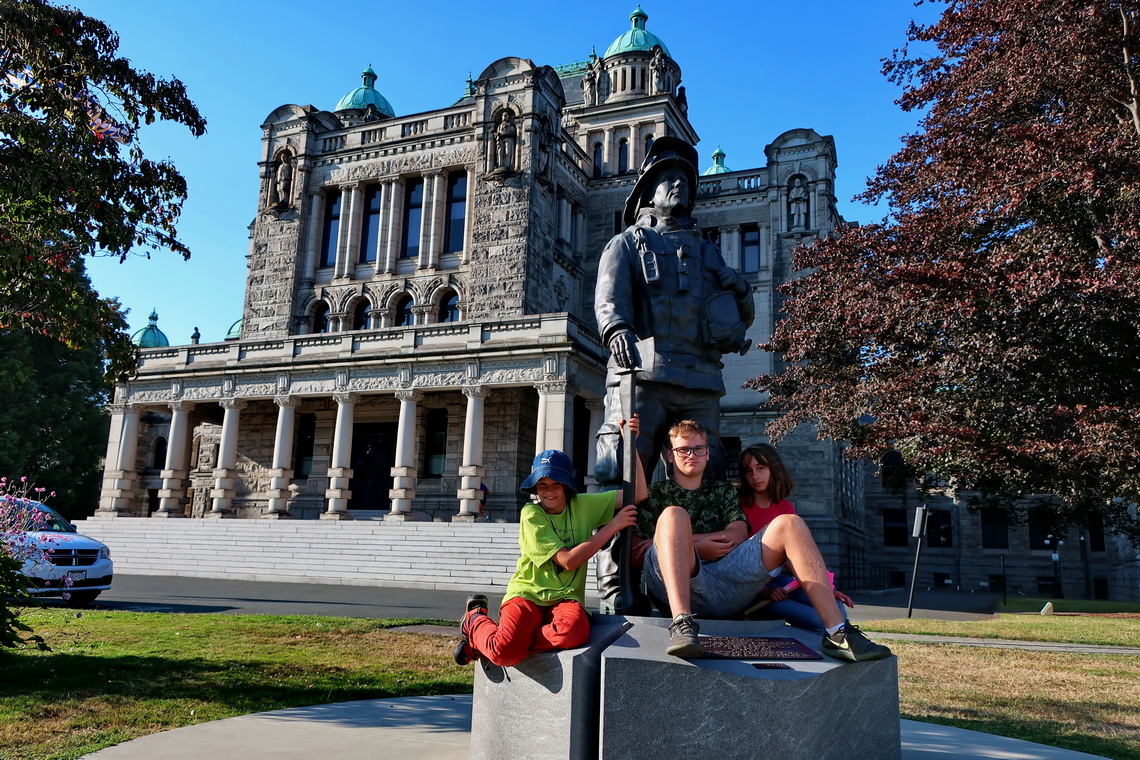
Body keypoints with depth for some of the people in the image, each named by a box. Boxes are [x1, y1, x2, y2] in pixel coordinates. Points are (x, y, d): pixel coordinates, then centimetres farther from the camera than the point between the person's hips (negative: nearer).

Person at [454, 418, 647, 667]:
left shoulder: (582, 506, 7)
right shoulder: (531, 514, -6)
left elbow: (638, 494, 3)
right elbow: (568, 560, -15)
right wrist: (612, 527, -11)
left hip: (565, 597, 4)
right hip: (527, 593, -3)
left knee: (575, 632, -35)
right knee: (505, 654, -31)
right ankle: (477, 621, 9)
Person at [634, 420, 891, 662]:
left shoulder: (723, 491, 30)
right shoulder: (656, 494, 20)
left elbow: (738, 534, 11)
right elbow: (638, 549, 6)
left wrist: (686, 538, -3)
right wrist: (697, 547, -4)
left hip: (726, 581, 4)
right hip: (676, 583, -3)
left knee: (789, 524, -11)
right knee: (673, 514, -32)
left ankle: (836, 633, -23)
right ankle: (682, 624, -52)